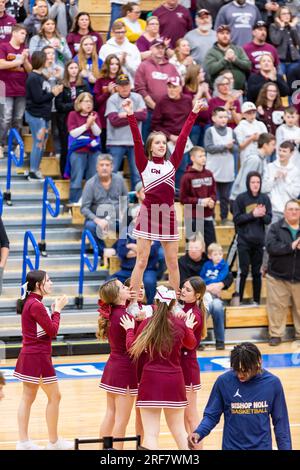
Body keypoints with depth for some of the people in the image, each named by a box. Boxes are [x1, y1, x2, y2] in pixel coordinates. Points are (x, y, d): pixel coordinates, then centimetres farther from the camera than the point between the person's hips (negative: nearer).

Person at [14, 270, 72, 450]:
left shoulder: (30, 302, 10)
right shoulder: (36, 305, -19)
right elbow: (53, 331, -16)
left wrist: (55, 310, 6)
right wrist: (58, 310, -5)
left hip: (29, 355, 9)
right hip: (38, 357, -9)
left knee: (28, 398, 9)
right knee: (54, 396, 1)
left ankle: (23, 442, 10)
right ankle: (54, 442, 8)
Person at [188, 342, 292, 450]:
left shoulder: (272, 383, -8)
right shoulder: (223, 381, -11)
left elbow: (280, 421, 2)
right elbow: (211, 415, -3)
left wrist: (286, 448, 1)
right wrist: (198, 433, -20)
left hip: (262, 446, 1)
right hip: (232, 446, -1)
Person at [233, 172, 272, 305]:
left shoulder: (265, 198, 3)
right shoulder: (241, 198, -3)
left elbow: (269, 220, 2)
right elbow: (236, 219, -8)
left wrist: (263, 215, -19)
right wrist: (253, 214, -18)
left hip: (259, 241, 3)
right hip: (244, 241, -3)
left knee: (257, 272, 8)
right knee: (244, 271, -4)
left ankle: (256, 301, 14)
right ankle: (238, 300, 3)